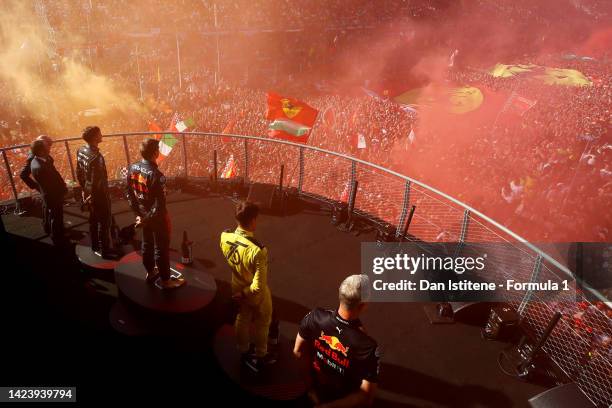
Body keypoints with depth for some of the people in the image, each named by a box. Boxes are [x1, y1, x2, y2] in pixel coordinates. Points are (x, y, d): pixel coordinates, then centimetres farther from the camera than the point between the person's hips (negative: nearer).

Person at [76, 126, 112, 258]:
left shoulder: (81, 150, -4)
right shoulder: (96, 157, -31)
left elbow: (79, 173, 7)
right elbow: (96, 181, -28)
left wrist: (84, 189, 17)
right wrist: (92, 196, -13)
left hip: (89, 193, 8)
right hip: (99, 195, -8)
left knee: (93, 220, 23)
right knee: (104, 223, 8)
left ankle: (95, 247, 39)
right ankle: (105, 251, 21)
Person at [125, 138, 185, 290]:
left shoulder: (132, 168, -8)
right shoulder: (156, 175, -30)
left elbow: (129, 192, 2)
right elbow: (160, 204, -29)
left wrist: (138, 213, 6)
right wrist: (147, 219, -14)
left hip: (143, 214, 7)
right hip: (157, 217, -7)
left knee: (147, 244, 24)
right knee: (161, 248, 9)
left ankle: (150, 272, 44)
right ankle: (165, 280, 25)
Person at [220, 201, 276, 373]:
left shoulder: (225, 236, -22)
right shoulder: (258, 250, -41)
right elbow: (258, 286, -35)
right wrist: (244, 294, -15)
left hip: (237, 288, 5)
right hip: (256, 294, -5)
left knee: (242, 320, 30)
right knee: (261, 325, 23)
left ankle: (244, 352, 54)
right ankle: (260, 358, 47)